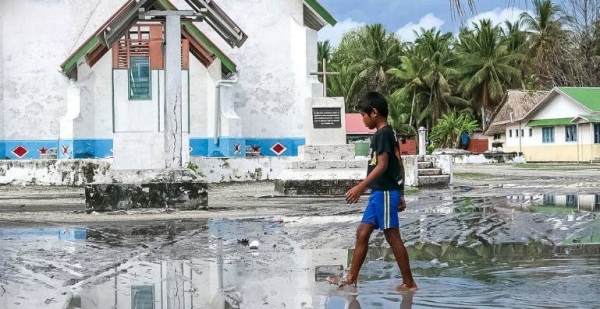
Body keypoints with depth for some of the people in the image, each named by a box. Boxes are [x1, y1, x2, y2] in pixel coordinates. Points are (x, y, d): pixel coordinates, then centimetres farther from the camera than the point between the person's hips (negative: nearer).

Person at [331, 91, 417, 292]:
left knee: (392, 237, -5)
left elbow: (382, 165, -22)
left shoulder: (383, 134, -13)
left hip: (385, 193, -10)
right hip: (379, 193, 10)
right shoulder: (387, 134, 16)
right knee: (362, 233, 9)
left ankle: (409, 283, 2)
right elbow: (397, 166, 19)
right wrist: (400, 195, 22)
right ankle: (352, 279, 14)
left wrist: (361, 187, -28)